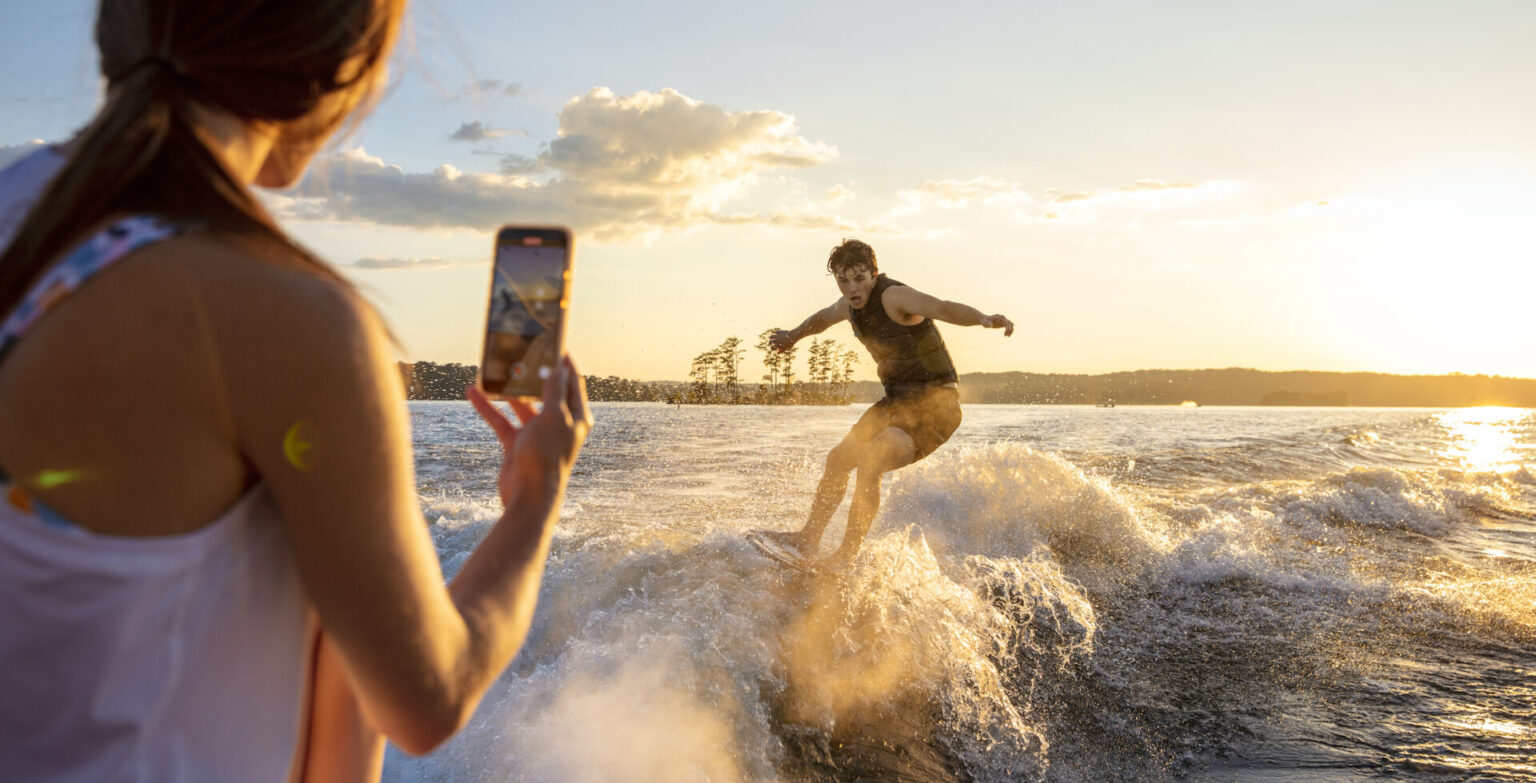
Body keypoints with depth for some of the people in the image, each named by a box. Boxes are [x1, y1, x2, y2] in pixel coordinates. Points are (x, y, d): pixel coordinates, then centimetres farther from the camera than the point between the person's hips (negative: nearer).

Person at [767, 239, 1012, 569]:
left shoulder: (894, 296, -22)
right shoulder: (849, 305, 5)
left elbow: (943, 308, -40)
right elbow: (823, 317, 29)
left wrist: (983, 318, -59)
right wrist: (794, 335, 47)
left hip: (935, 402, -9)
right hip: (899, 400, 9)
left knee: (870, 464, -24)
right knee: (839, 459, 14)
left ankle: (845, 557, -14)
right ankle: (809, 537, 28)